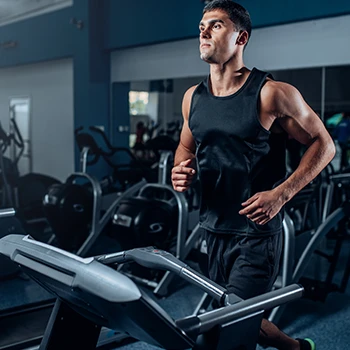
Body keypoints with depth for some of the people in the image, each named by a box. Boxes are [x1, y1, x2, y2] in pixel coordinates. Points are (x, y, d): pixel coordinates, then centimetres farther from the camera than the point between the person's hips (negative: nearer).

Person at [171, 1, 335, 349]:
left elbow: (323, 144, -6)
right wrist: (182, 171, -4)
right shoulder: (192, 98, 4)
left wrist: (281, 194, -18)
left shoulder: (270, 94, -13)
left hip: (257, 232, -6)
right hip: (214, 229, 7)